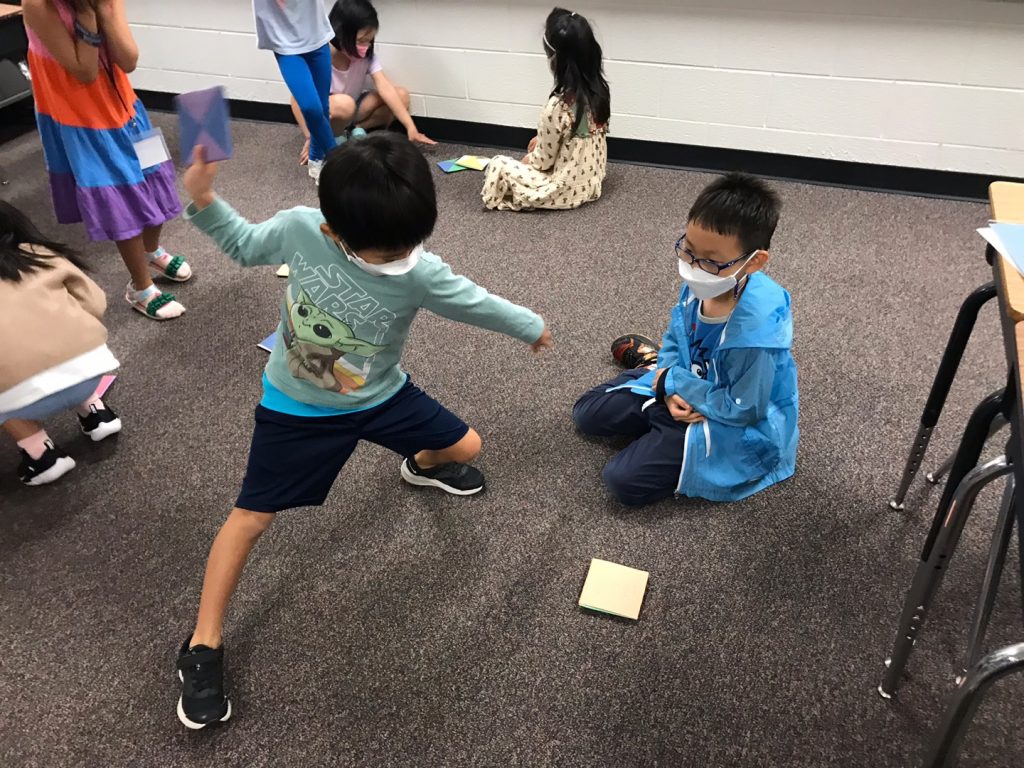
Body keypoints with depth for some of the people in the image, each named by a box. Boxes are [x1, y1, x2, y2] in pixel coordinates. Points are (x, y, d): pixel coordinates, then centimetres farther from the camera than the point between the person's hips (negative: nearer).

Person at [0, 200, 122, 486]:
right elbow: (95, 304, 13)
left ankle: (41, 455, 17)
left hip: (26, 394, -4)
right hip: (91, 365, 4)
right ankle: (95, 412, 27)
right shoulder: (42, 254, 17)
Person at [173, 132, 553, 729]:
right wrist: (204, 202, -20)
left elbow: (475, 302, -8)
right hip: (297, 408, -1)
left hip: (381, 394, 2)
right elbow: (244, 245, -4)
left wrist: (531, 327, 7)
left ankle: (424, 464, 53)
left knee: (466, 446, 12)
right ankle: (204, 646, 19)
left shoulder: (420, 274, -27)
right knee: (251, 517, 1)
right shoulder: (298, 228, -26)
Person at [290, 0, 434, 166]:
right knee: (343, 103, -40)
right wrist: (311, 138, -27)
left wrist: (411, 128, -31)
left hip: (352, 111, 5)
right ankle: (333, 140, -12)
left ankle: (356, 130, -8)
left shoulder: (366, 56, -14)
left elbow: (385, 88, -23)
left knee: (401, 95, -14)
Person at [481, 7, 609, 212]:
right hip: (591, 180, 8)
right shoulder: (599, 89, -5)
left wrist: (528, 159, 5)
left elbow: (544, 160, -16)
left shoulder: (558, 106, -29)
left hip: (565, 189, -8)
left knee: (497, 165, 1)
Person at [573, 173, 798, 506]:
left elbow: (744, 409, -27)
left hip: (736, 426, -6)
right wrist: (670, 390, -15)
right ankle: (651, 362, 29)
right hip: (686, 389, 6)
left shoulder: (758, 324, -35)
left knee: (624, 479, -19)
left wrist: (671, 381, -19)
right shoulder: (699, 285, -14)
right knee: (587, 413, 9)